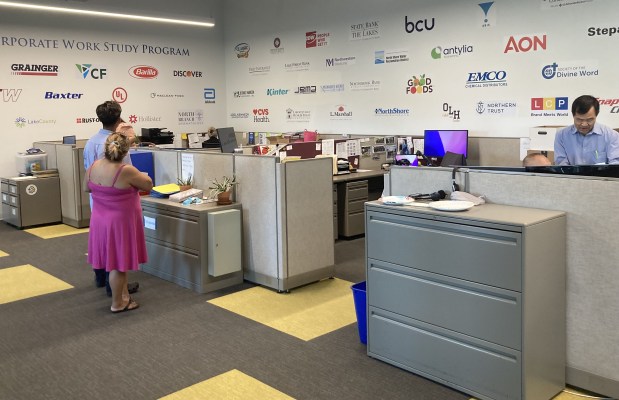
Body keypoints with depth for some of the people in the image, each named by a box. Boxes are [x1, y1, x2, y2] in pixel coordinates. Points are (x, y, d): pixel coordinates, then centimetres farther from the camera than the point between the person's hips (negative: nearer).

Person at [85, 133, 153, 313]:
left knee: (115, 261, 18)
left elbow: (88, 188, 15)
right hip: (120, 223, -7)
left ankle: (124, 295, 30)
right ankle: (117, 303, 15)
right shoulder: (126, 171, -24)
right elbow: (148, 185, -8)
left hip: (101, 221, 7)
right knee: (118, 263, 4)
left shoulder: (93, 167, -3)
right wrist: (139, 176, 11)